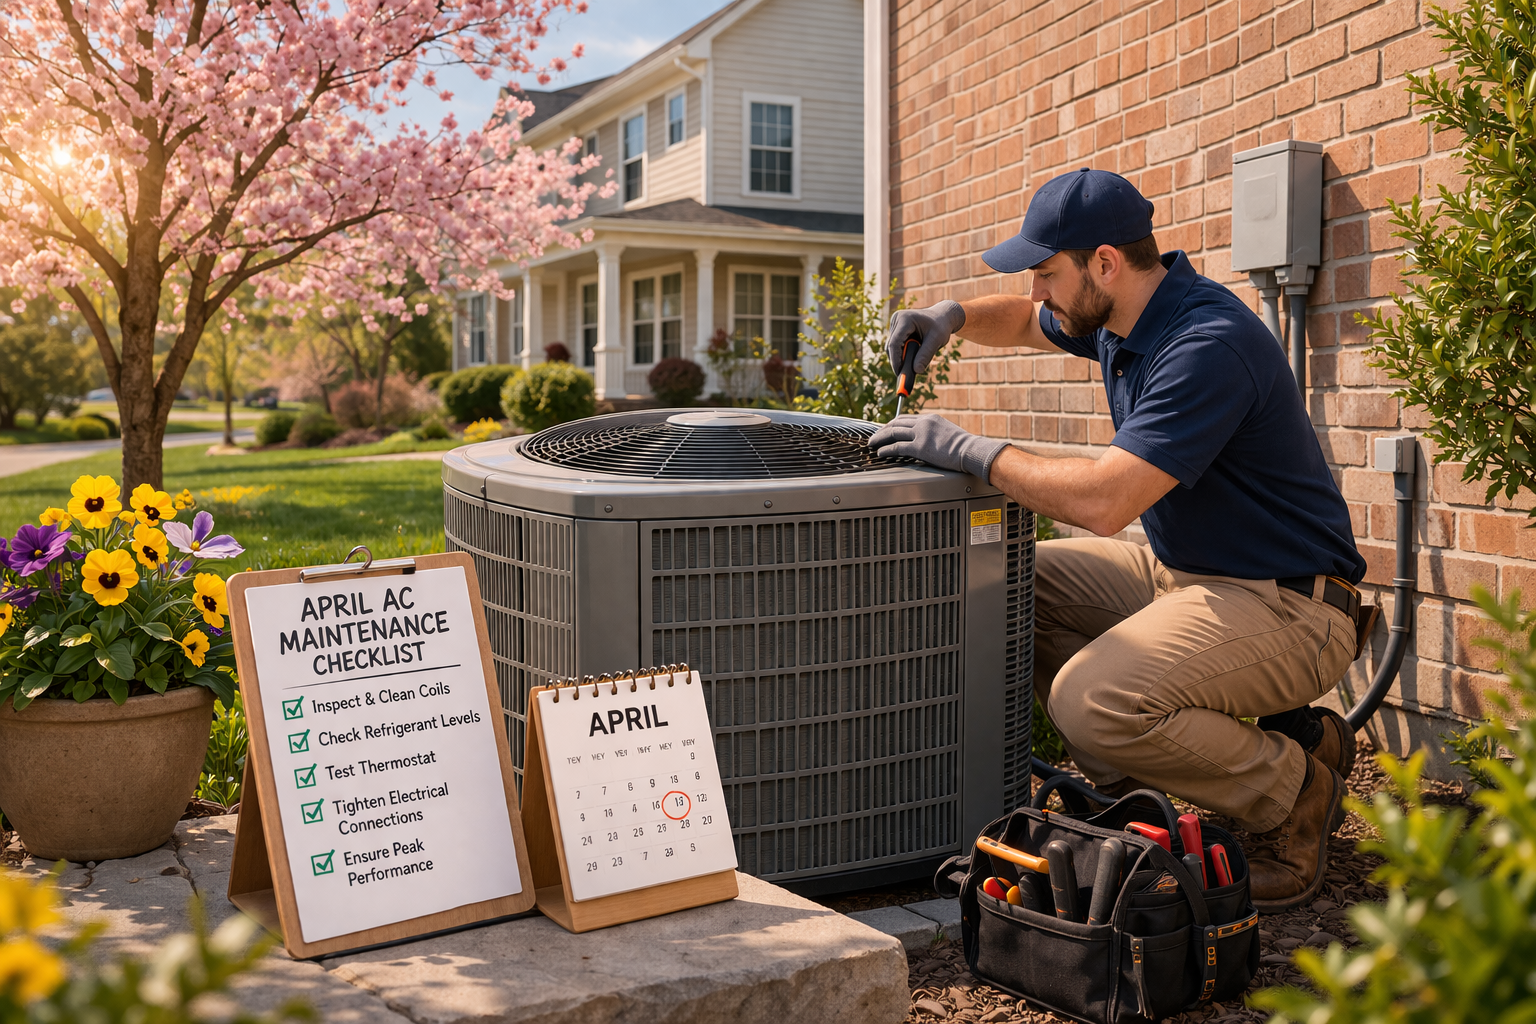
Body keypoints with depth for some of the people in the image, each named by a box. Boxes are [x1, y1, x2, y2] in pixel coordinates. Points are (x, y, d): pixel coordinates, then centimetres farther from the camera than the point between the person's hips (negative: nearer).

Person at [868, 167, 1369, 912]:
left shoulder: (1208, 345, -26)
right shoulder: (1124, 317, 4)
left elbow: (1104, 500, -34)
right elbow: (1025, 321, 26)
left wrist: (968, 449, -24)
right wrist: (953, 316, 4)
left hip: (1283, 604, -10)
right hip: (1180, 571, 10)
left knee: (1093, 702, -29)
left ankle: (1292, 792, -1)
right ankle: (1140, 793, 10)